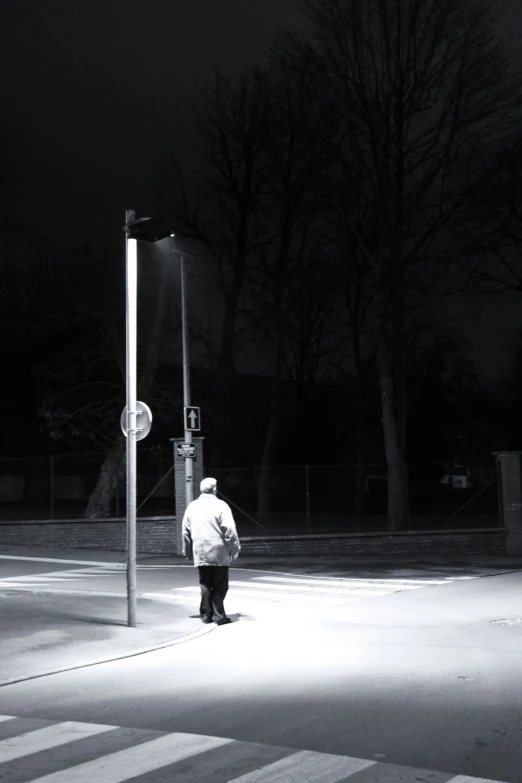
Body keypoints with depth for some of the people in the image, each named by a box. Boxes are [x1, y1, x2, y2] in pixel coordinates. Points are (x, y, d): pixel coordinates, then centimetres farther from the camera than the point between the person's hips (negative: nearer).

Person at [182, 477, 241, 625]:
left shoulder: (192, 507, 8)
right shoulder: (220, 506, -8)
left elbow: (185, 531, 13)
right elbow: (230, 530, -13)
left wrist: (188, 551, 22)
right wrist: (234, 548, -3)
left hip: (200, 553, 4)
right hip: (219, 553, -4)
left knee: (205, 584, 12)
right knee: (219, 585, 3)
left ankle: (206, 614, 13)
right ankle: (219, 616, 3)